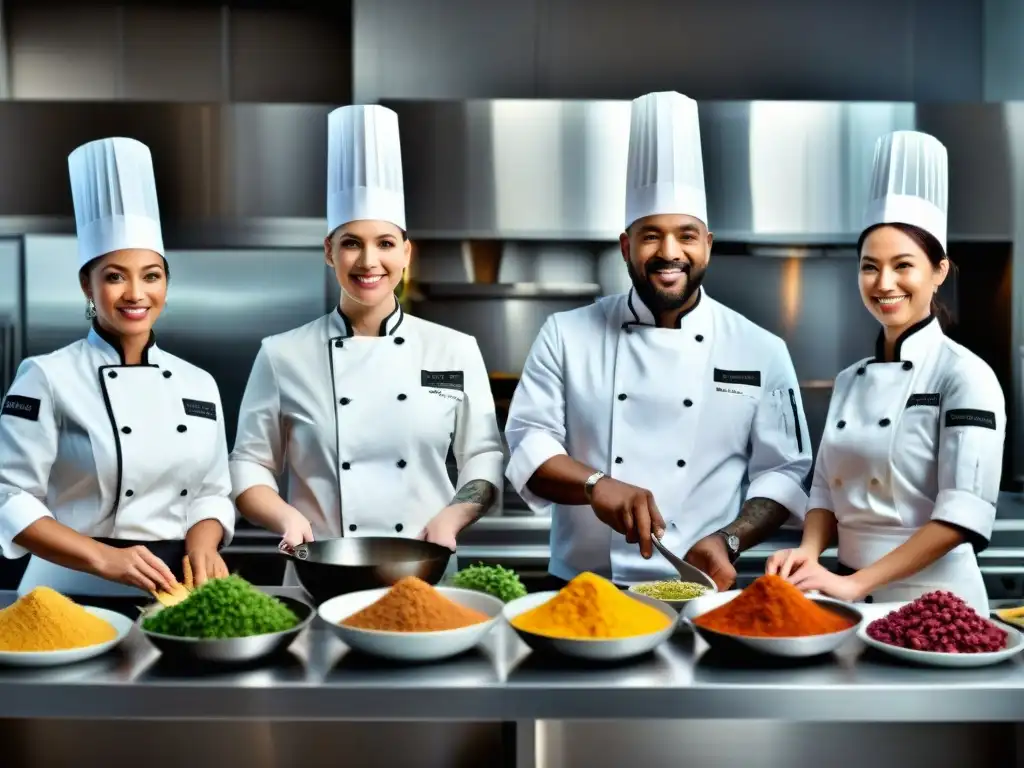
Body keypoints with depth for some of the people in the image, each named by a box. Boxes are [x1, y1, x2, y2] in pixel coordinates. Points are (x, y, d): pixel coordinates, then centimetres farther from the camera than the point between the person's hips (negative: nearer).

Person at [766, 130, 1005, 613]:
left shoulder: (965, 375, -11)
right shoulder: (850, 380, 8)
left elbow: (965, 513, -18)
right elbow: (826, 490, 10)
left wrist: (855, 582, -21)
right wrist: (809, 551, -10)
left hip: (933, 600, -5)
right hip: (851, 597, 6)